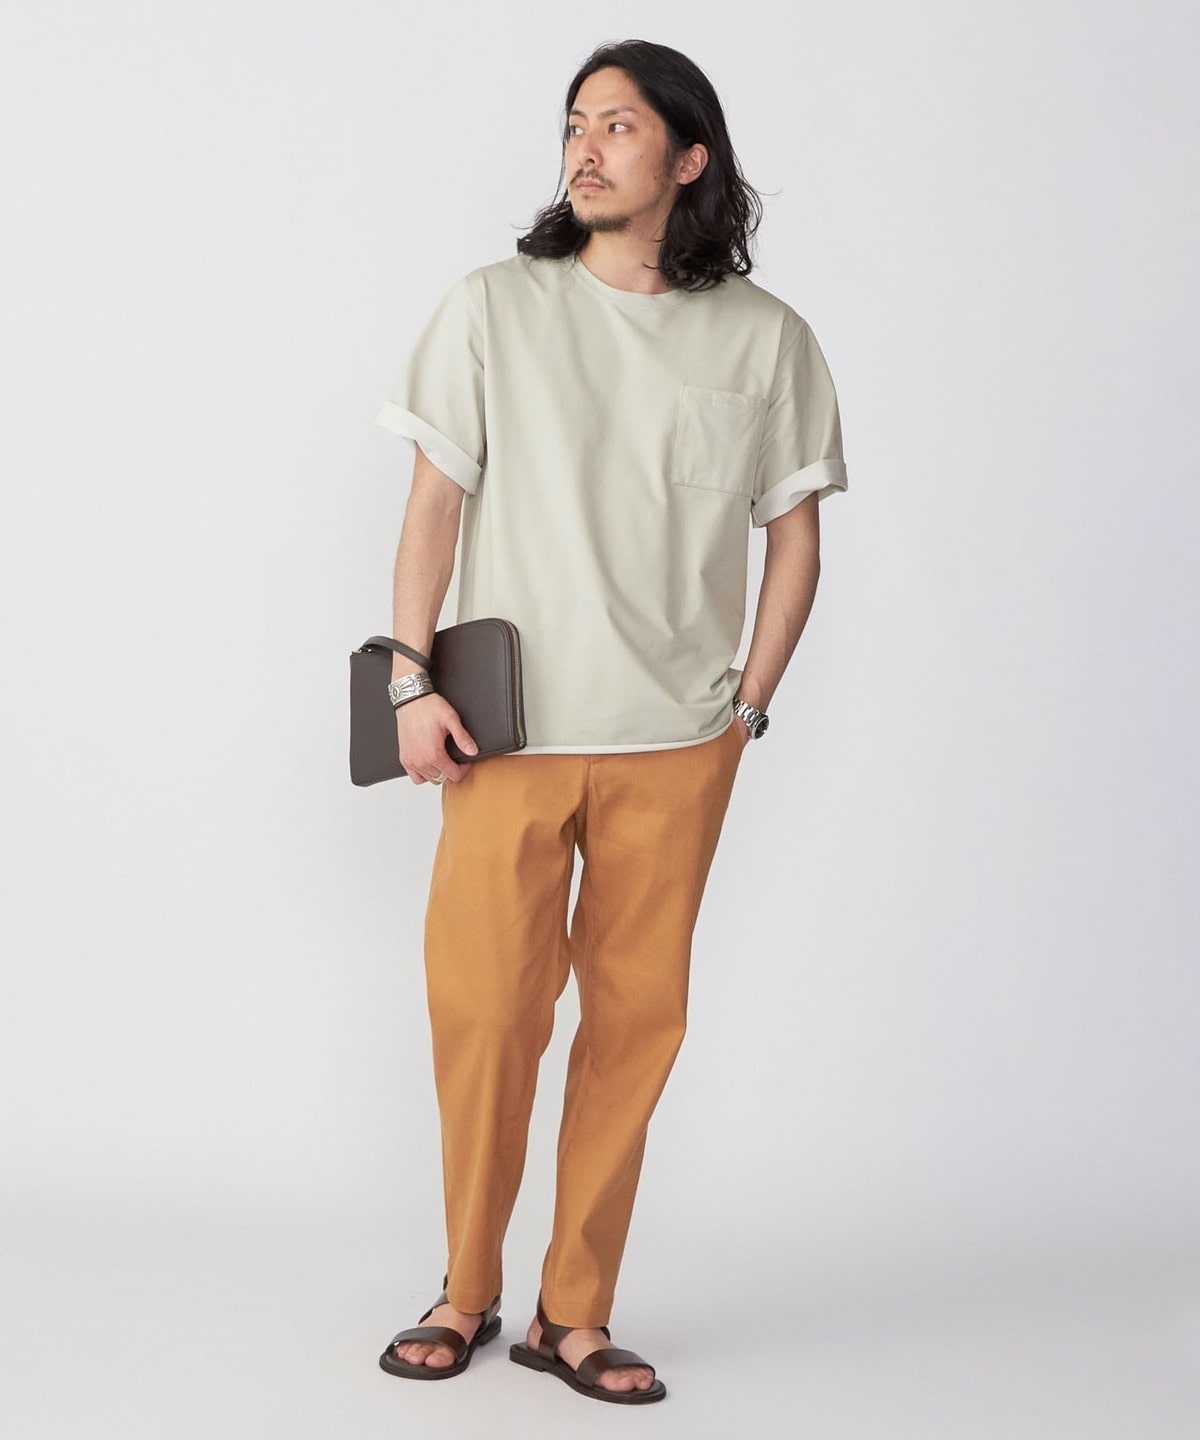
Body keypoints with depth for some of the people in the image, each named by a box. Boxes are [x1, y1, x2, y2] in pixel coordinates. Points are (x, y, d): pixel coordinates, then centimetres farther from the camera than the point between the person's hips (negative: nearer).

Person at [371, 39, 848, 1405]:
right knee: (483, 1009, -1)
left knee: (636, 1017, 4)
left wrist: (749, 704, 3)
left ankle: (574, 1314, 17)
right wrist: (414, 682, -4)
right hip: (511, 728, -1)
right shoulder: (496, 307, 3)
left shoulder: (766, 339, 5)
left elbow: (795, 536, 10)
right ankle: (466, 1294, 19)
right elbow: (435, 500, 3)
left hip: (676, 742, 1)